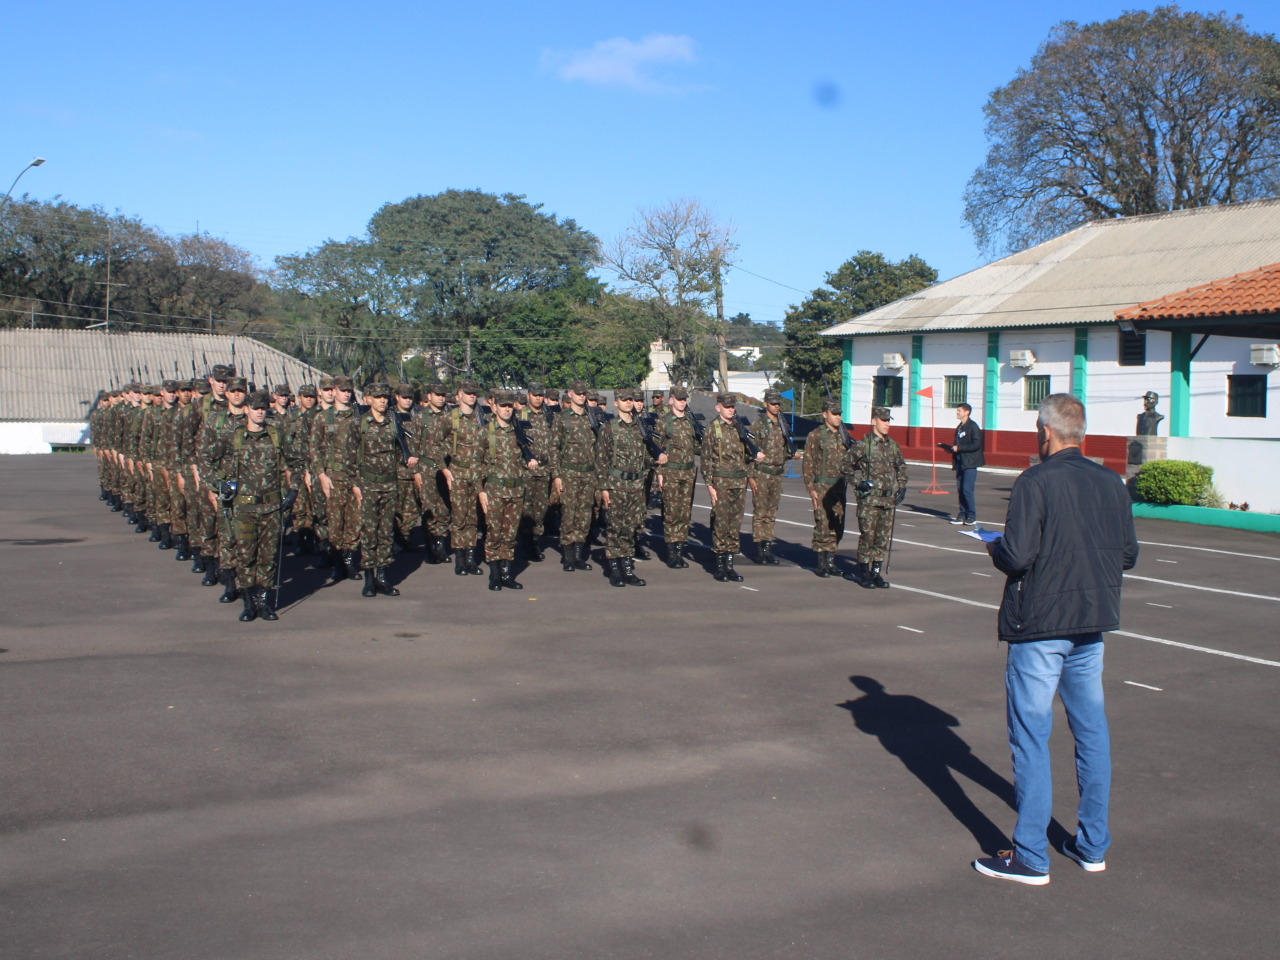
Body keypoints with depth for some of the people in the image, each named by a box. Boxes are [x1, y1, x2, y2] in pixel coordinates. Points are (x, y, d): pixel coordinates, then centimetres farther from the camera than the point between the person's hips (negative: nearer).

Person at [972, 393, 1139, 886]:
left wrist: (995, 547, 1)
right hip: (1093, 624, 6)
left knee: (1031, 736, 0)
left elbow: (1016, 555, -20)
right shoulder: (1112, 484, 4)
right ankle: (1093, 845, 25)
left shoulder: (1036, 483, -15)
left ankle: (1030, 857, 5)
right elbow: (1128, 555, 9)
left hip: (1039, 624, -6)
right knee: (1091, 731, 15)